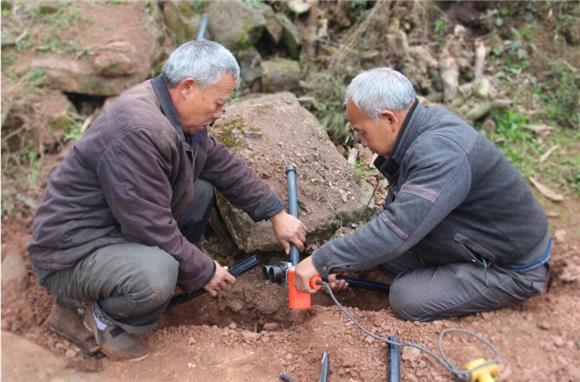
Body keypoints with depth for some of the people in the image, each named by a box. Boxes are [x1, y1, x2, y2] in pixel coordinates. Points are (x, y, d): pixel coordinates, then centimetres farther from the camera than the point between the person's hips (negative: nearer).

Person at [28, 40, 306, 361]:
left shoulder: (177, 111, -1)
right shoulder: (139, 132, -31)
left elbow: (223, 164, 7)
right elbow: (153, 228, -28)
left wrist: (276, 214, 7)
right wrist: (204, 272, -13)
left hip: (121, 224, 9)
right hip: (70, 253, -9)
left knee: (201, 190, 4)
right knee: (157, 274, -35)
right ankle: (102, 317, 0)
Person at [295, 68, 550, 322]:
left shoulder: (441, 153, -32)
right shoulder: (420, 131, -2)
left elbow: (395, 230, -38)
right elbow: (395, 211, 5)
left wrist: (322, 262, -28)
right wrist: (342, 261, -2)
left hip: (514, 268, -8)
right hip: (470, 242, 8)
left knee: (406, 299, -18)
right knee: (379, 248, -2)